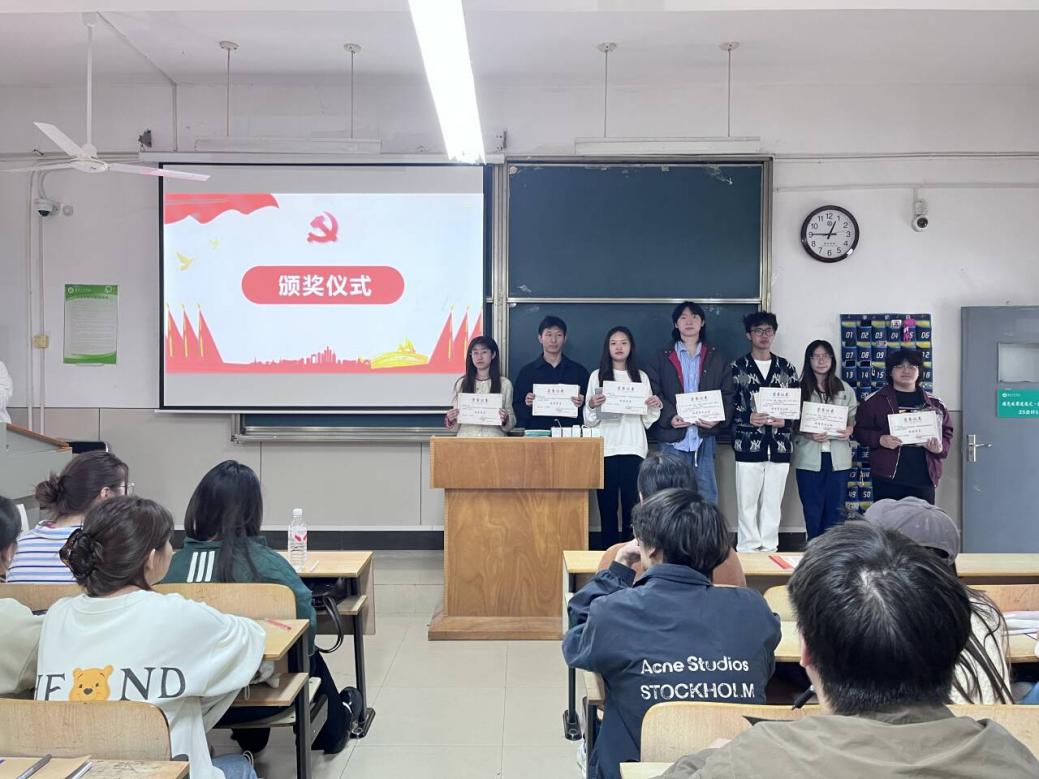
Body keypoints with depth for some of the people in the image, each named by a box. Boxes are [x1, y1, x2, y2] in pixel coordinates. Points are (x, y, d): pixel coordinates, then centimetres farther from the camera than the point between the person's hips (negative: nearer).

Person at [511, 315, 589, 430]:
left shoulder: (579, 371, 12)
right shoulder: (527, 371, 10)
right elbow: (516, 408, 10)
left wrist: (581, 403, -7)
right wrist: (526, 404, -9)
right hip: (536, 434, 0)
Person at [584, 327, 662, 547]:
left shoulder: (641, 377, 11)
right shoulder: (597, 376, 7)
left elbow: (647, 420, 13)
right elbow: (589, 421, 3)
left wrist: (655, 407, -6)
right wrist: (591, 405, -16)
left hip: (633, 449, 1)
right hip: (606, 449, -1)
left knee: (632, 505, -3)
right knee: (607, 504, -1)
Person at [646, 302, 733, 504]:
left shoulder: (716, 358, 13)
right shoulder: (661, 357, 8)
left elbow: (727, 393, 9)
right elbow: (653, 392, 0)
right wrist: (669, 417, -15)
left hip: (704, 436, 2)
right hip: (672, 436, -2)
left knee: (707, 495, 4)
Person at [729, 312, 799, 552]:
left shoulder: (786, 368, 11)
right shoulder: (737, 368, 3)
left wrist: (785, 421, -8)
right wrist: (748, 418, -16)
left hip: (779, 446, 2)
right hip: (748, 445, -2)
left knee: (773, 503, 7)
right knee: (747, 503, 1)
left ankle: (769, 550, 17)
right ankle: (748, 551, 10)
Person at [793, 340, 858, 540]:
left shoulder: (845, 389, 11)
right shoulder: (799, 389, 2)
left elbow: (855, 418, 13)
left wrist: (849, 429, -9)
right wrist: (808, 434, -17)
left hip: (838, 457, 2)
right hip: (809, 458, -2)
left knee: (836, 509, 4)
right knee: (813, 509, 2)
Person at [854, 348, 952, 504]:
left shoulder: (935, 403, 11)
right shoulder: (875, 401, 2)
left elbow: (947, 433, 17)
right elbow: (860, 431, 3)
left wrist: (941, 447, -5)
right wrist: (880, 439, -15)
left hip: (924, 479, 3)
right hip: (888, 478, -3)